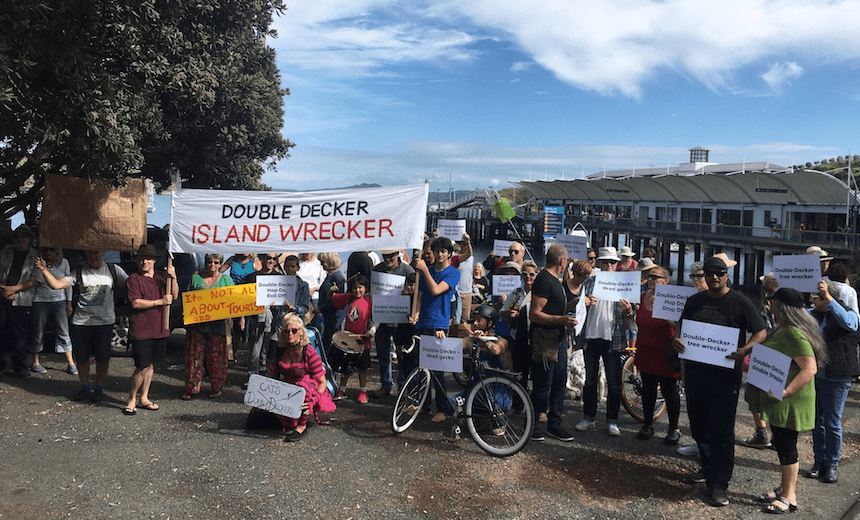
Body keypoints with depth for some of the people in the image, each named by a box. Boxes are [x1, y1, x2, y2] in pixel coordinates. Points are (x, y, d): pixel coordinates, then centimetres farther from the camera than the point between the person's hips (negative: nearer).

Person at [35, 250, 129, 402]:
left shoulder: (114, 270, 2)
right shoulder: (79, 273, 3)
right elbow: (56, 285, -5)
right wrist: (44, 270, -17)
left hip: (104, 322, -2)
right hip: (81, 322, 2)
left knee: (102, 357, 5)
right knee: (81, 356, 10)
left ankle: (99, 388, 22)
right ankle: (85, 387, 28)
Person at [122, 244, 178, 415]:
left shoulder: (161, 278, 13)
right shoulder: (134, 279, -5)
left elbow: (174, 295, 4)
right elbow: (136, 303, -14)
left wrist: (173, 277, -10)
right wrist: (160, 301, -16)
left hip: (160, 329, 6)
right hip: (141, 330, -6)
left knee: (150, 365, 14)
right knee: (142, 367, -6)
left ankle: (144, 398, 25)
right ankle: (131, 400, 12)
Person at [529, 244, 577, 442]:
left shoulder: (555, 280, 17)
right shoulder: (544, 280, -15)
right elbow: (534, 314, -21)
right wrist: (562, 320, -28)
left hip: (558, 338, 10)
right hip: (545, 339, -10)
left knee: (560, 381, 13)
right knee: (543, 385, -2)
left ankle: (554, 424, 23)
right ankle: (534, 425, 12)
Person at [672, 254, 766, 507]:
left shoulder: (740, 302, -5)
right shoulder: (694, 301, 8)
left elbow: (760, 333, -6)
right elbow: (681, 325, 18)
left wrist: (744, 350, -25)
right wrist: (676, 338, -5)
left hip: (725, 374, -5)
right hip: (695, 370, 5)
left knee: (721, 430, -2)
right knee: (699, 425, 16)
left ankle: (718, 484, 6)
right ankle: (708, 467, 36)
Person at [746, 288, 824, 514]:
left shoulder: (794, 334, -22)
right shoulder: (782, 331, 11)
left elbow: (810, 368, -28)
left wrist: (786, 392, -31)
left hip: (790, 402, -10)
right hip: (778, 402, 10)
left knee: (786, 446, 0)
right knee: (782, 444, 17)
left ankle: (789, 497, 12)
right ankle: (785, 488, 30)